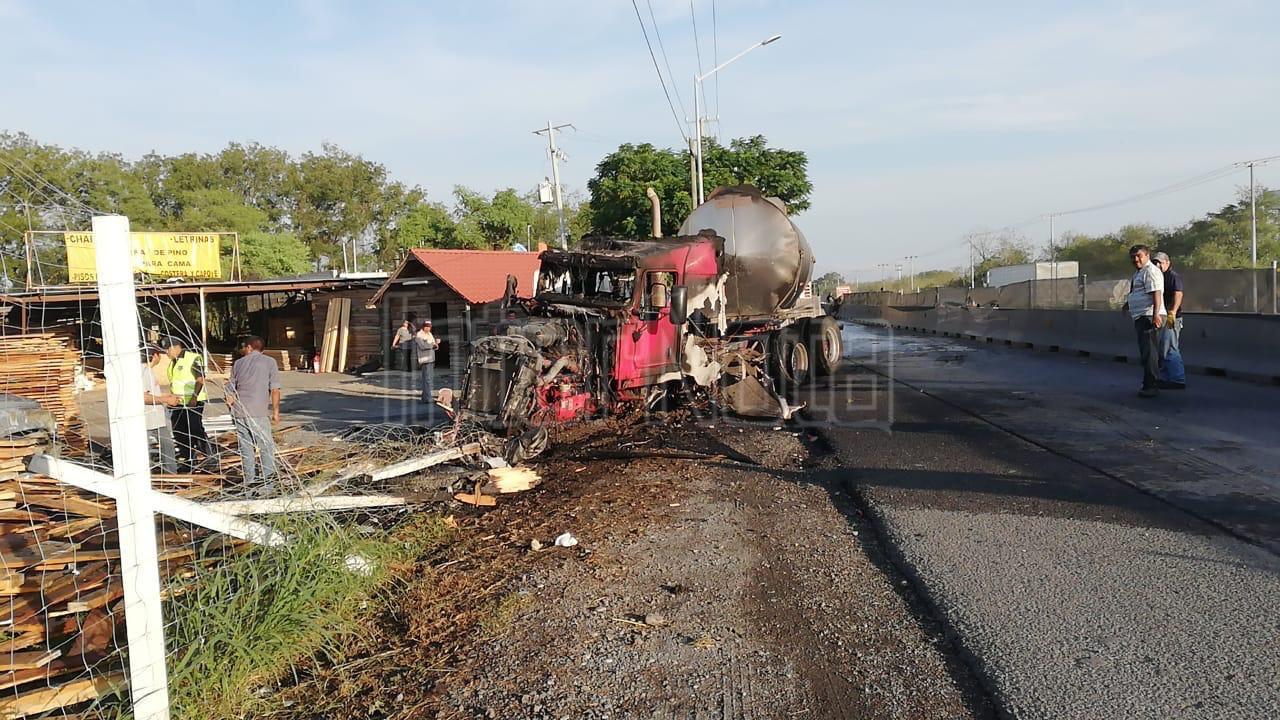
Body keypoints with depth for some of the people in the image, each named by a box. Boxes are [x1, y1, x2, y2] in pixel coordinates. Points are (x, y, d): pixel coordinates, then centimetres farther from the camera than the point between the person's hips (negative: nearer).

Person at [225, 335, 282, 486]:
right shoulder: (269, 362, 3)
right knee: (266, 446, 3)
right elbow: (275, 390, -4)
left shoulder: (238, 363, 13)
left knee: (246, 447, 11)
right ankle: (269, 478, 0)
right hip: (258, 412, -4)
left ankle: (249, 480, 14)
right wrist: (276, 411, 3)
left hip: (239, 412, 4)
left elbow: (230, 392, 14)